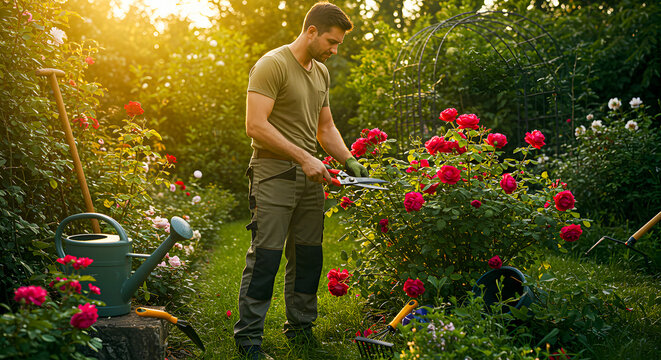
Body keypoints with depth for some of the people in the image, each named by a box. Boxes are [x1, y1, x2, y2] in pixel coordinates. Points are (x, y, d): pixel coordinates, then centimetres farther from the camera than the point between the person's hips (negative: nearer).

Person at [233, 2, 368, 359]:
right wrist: (303, 158, -17)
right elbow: (256, 125, -17)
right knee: (265, 256, -7)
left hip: (310, 176, 8)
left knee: (308, 256, 10)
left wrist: (349, 161, 10)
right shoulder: (272, 65, -9)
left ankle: (300, 329, 21)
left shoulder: (321, 73, 17)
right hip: (274, 174, -8)